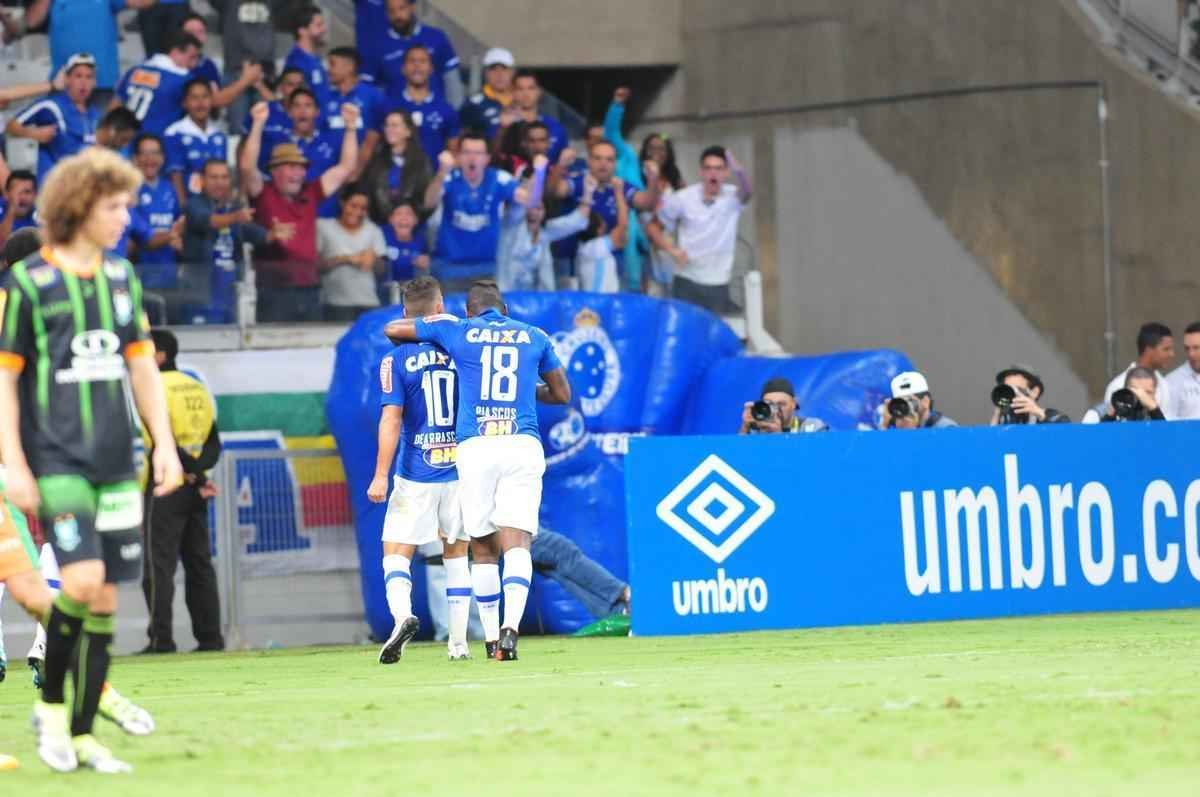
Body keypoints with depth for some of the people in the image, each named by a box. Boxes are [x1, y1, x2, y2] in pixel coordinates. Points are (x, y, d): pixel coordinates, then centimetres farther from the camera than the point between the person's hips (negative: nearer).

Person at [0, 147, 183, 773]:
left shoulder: (122, 277, 11)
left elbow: (142, 366, 18)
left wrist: (164, 443, 11)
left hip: (116, 462, 6)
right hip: (56, 458, -6)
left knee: (104, 600, 4)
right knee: (83, 580, -19)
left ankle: (81, 734, 12)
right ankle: (50, 705, 3)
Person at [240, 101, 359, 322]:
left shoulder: (310, 194, 12)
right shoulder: (264, 195, 0)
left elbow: (345, 167, 15)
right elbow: (247, 166, -15)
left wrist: (350, 127, 7)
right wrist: (258, 125, -21)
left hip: (309, 289, 5)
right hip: (274, 291, -5)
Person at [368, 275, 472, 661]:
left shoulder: (396, 360, -7)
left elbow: (391, 421, -12)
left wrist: (380, 477, -11)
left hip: (416, 475, -3)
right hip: (460, 470, 3)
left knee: (397, 553, 1)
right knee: (456, 554, 14)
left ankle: (403, 615, -27)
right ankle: (458, 641, 12)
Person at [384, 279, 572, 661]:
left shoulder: (458, 330, 11)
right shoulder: (534, 337, 15)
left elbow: (392, 329, 20)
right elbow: (562, 394, 26)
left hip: (475, 447, 0)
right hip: (523, 445, 0)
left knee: (483, 548, 10)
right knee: (516, 543, -8)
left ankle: (491, 638, 12)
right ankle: (510, 626, -29)